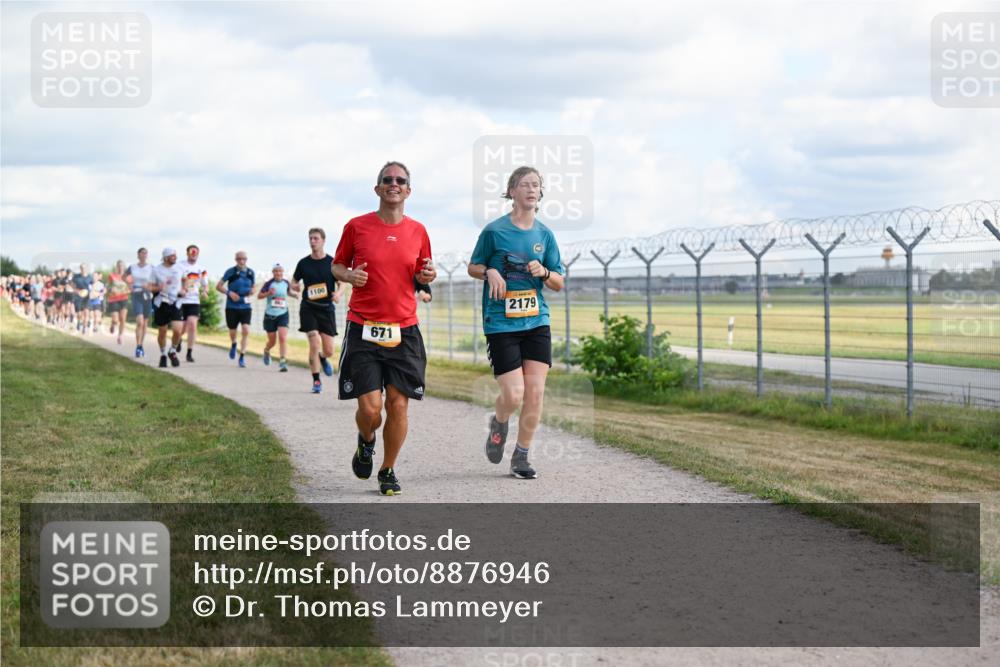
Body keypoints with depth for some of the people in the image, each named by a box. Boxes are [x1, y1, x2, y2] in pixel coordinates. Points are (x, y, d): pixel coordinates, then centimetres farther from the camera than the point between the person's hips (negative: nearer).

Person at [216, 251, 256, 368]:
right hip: (232, 307, -1)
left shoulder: (251, 273, 3)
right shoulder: (230, 272, -7)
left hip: (246, 307, 1)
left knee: (246, 331, -15)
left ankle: (242, 356, -10)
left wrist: (251, 293, -4)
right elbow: (218, 286, -2)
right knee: (232, 331, 10)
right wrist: (229, 293, -18)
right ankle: (233, 345, 45)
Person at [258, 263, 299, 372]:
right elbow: (259, 295, -5)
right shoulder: (269, 284, -7)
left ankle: (282, 362, -18)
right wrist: (268, 293, -22)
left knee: (283, 337, -18)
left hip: (283, 315, 1)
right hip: (270, 315, -1)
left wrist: (295, 293, 3)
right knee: (272, 341, 9)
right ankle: (266, 351, 45)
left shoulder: (286, 283, 3)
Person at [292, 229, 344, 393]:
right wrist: (295, 286, -10)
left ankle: (323, 359, 39)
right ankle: (316, 381, -1)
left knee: (329, 351, 1)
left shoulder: (332, 263, -1)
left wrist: (338, 293, -19)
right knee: (314, 344, -14)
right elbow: (294, 281, 15)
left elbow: (342, 284, 3)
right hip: (308, 307, 0)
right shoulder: (304, 263, 3)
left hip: (326, 308, 0)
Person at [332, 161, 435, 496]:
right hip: (363, 329, -2)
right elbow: (337, 265, 12)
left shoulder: (417, 231, 8)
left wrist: (427, 275, -4)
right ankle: (366, 441, 27)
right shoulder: (357, 226, 1)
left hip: (404, 330, 2)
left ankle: (388, 471, 18)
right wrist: (349, 275, -10)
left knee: (398, 404, -2)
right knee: (370, 407, -9)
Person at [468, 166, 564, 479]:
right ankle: (498, 424, 26)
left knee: (535, 392, -4)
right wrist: (490, 272, -12)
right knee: (513, 395, -9)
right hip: (501, 323, -4)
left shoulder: (544, 234, 7)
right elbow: (473, 267, 8)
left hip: (536, 321, 4)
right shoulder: (494, 230, -4)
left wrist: (544, 273, -9)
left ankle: (521, 457, 11)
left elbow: (559, 284, 12)